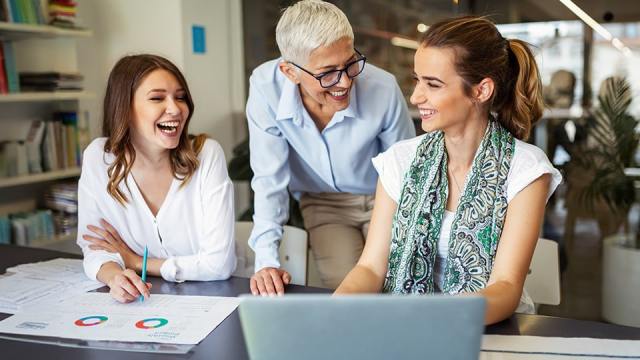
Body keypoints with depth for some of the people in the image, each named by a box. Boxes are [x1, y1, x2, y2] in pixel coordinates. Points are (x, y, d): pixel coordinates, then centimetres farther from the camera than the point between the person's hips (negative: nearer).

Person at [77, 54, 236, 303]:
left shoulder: (206, 154, -13)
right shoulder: (97, 158, -6)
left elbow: (219, 263, -16)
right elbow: (95, 248, -1)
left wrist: (136, 263, -9)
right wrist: (114, 275, -22)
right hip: (139, 304, 1)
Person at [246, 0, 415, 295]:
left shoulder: (383, 88, -25)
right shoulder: (265, 87, -25)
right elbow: (269, 179, -18)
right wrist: (266, 261, -26)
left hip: (382, 199, 0)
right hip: (322, 204, 0)